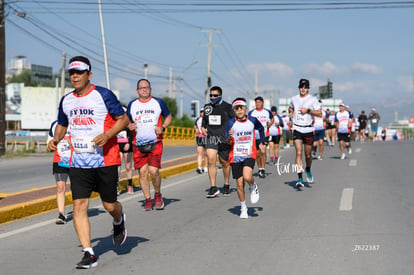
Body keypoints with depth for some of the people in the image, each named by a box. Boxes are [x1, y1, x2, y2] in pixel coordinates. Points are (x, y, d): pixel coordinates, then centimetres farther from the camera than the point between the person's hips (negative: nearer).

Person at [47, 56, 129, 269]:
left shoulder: (103, 95, -6)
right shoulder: (66, 101, 10)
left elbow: (123, 119, -4)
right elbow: (62, 125, 24)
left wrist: (107, 135, -21)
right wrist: (55, 140, 3)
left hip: (105, 160, -4)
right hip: (78, 162, 4)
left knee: (109, 205, 5)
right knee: (79, 205, -8)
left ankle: (119, 222, 43)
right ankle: (89, 254, -4)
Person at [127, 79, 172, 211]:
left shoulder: (158, 102, 5)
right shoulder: (132, 105, 8)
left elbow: (169, 116, 14)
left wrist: (162, 127, -4)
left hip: (155, 143, -2)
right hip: (138, 144, 2)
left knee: (153, 171, -14)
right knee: (142, 172, -2)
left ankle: (158, 195, 12)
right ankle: (148, 200, 12)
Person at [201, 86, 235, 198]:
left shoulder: (227, 107, -2)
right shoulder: (207, 107, 11)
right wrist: (203, 127, 9)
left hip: (224, 138, -2)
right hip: (211, 137, 2)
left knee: (225, 162, 10)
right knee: (211, 161, -13)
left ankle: (226, 185, 30)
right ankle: (213, 187, -11)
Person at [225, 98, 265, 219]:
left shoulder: (253, 120, 0)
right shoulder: (231, 122, -4)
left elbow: (261, 129, 22)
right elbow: (228, 143, -6)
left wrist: (261, 143, 17)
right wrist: (230, 137, -27)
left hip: (249, 154, 0)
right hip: (235, 155, 1)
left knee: (247, 177, -26)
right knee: (239, 184, 2)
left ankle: (253, 187, 9)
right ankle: (243, 208, 19)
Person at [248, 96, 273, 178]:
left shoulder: (267, 112, 4)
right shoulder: (251, 113, 1)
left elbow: (272, 119, 21)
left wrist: (268, 126, 7)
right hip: (255, 135, 1)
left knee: (263, 151, -15)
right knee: (257, 153, 8)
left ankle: (263, 169, -10)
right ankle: (260, 169, 25)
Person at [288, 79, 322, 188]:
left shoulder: (312, 99, -1)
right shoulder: (294, 99, 8)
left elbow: (320, 113, -6)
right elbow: (290, 108, 30)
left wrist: (308, 110, -16)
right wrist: (291, 112, 9)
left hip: (308, 130, -1)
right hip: (297, 129, 1)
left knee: (308, 155, 8)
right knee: (298, 153, -14)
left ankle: (308, 170, 40)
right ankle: (299, 178, -16)